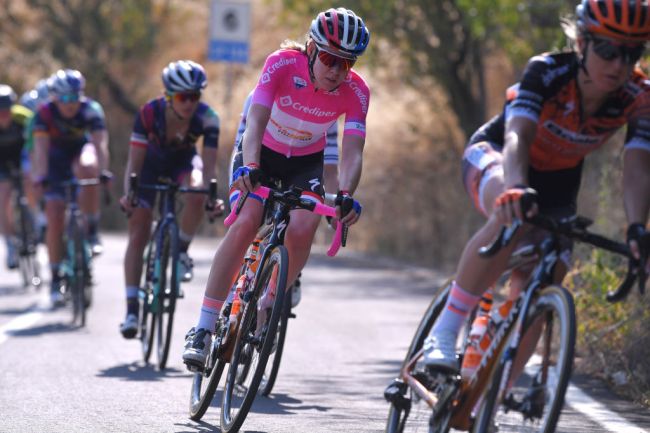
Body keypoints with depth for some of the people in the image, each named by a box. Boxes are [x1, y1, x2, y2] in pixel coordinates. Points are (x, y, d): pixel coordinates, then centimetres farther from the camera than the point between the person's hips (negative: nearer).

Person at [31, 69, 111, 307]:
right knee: (54, 218, -9)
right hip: (56, 158, 1)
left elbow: (100, 143, -35)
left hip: (81, 150, -1)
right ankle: (56, 279, 1)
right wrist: (40, 177, -46)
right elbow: (41, 149, -33)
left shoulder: (91, 109, -25)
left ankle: (92, 231, -24)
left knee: (86, 168, -38)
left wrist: (103, 171, -50)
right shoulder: (45, 113, -25)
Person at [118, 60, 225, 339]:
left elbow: (208, 165, -30)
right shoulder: (149, 113, -32)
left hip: (183, 161, 1)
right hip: (151, 163, -1)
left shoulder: (207, 119, -29)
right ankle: (132, 310, -7)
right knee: (138, 234, -9)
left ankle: (181, 253, -10)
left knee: (196, 193, -34)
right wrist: (129, 194, -45)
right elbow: (134, 162, -30)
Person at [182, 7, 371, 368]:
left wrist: (346, 194, -48)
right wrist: (249, 166, -53)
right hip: (262, 153, -2)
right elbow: (256, 122, -36)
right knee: (245, 223, -26)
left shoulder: (356, 91, -22)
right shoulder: (282, 64, -27)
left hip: (306, 163, 2)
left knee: (302, 230, -25)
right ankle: (204, 329, -26)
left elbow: (353, 152, -29)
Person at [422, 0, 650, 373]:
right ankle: (444, 333, -34)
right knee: (513, 217, -39)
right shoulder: (547, 72, -32)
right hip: (494, 156, -4)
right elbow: (517, 137, -44)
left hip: (556, 183, 4)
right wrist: (516, 189, -65)